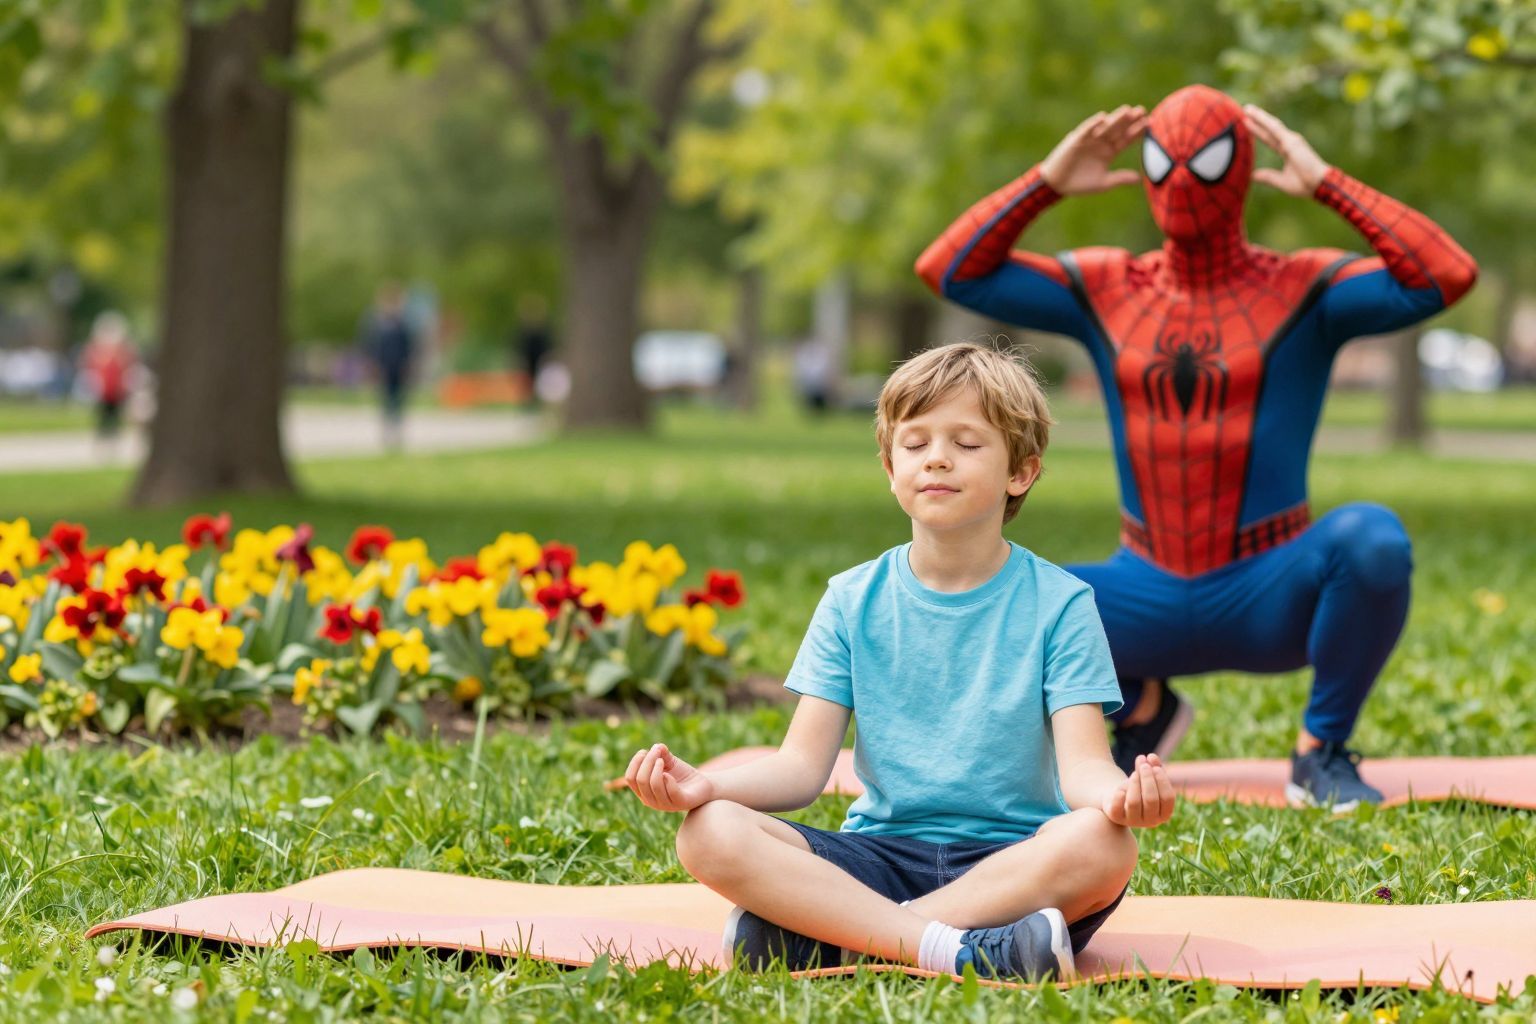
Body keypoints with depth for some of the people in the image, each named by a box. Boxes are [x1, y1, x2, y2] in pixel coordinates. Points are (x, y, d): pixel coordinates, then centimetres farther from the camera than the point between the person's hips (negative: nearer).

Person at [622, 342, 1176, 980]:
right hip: (879, 853, 2)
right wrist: (707, 784, -20)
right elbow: (804, 764, 2)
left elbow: (1082, 763, -9)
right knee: (709, 833, -24)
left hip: (1013, 858, -1)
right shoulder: (853, 601, 9)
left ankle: (812, 936, -32)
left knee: (1102, 845, -37)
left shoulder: (1058, 604, 2)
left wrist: (1118, 794, -35)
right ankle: (954, 948, -35)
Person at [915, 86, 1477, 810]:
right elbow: (948, 270, 0)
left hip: (1271, 601, -3)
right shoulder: (1105, 289, 5)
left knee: (1372, 537, -36)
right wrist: (1047, 181, -6)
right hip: (1149, 601, 3)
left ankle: (1322, 749, -8)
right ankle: (1139, 706, 12)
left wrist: (1326, 184, -17)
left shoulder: (1303, 289, -4)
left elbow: (1447, 277, -20)